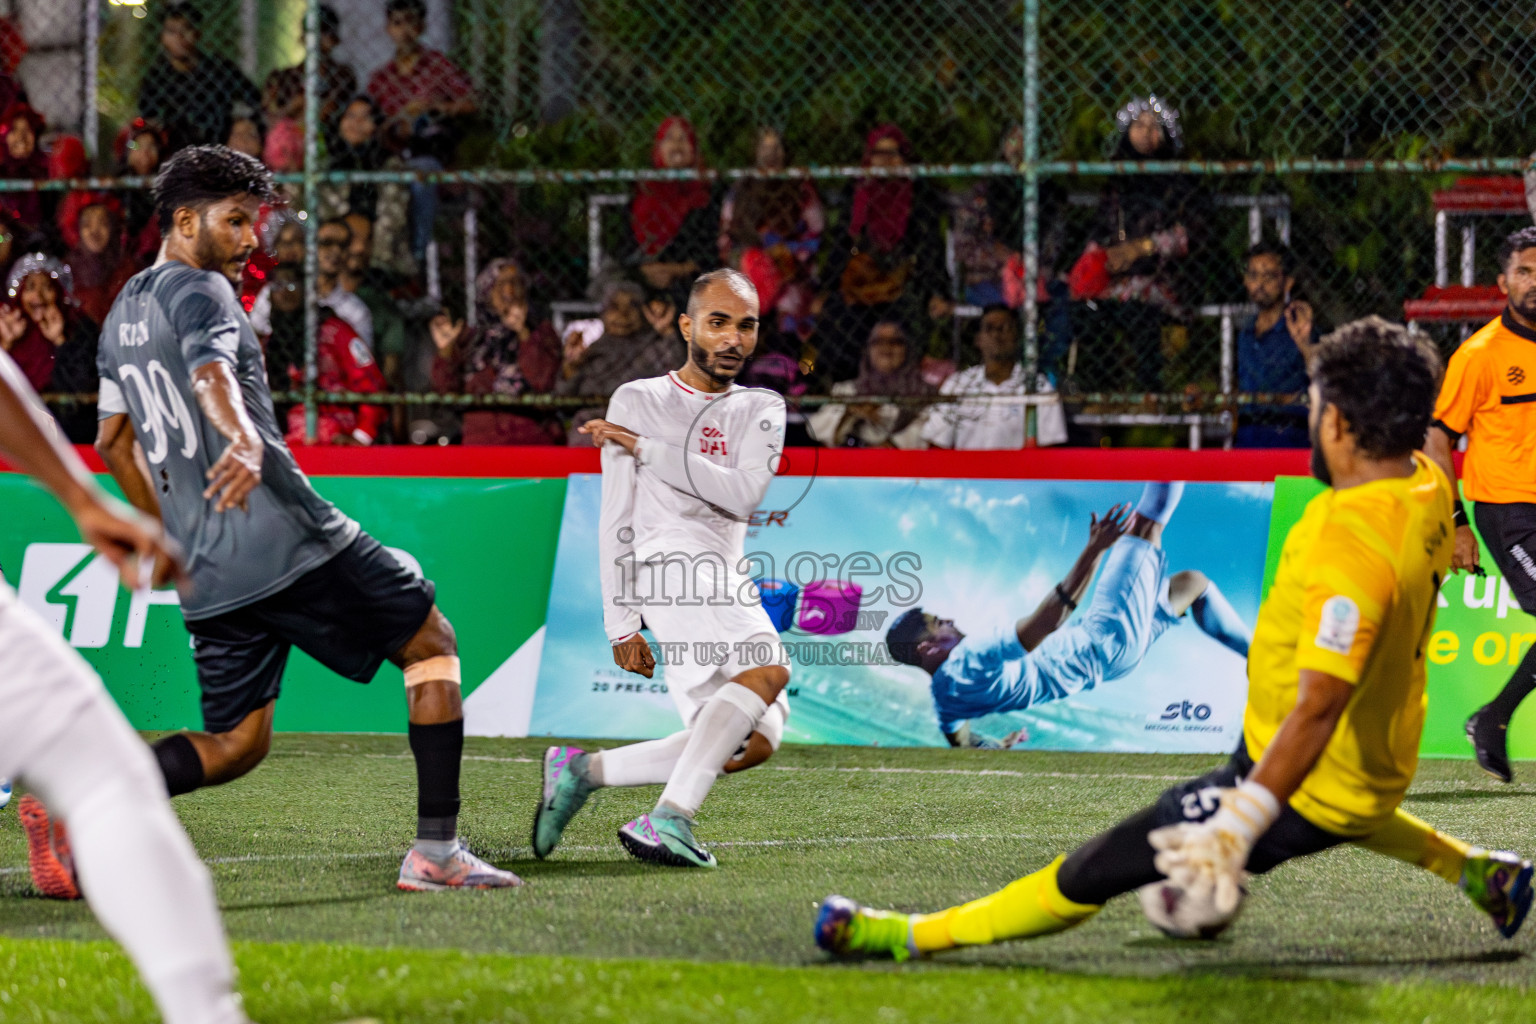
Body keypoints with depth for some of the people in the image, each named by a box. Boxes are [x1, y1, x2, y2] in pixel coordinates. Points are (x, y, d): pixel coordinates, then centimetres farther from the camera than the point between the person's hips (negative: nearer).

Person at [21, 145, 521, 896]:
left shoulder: (125, 310, 21)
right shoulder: (198, 291, -6)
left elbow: (112, 444, 28)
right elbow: (211, 375, -29)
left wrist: (170, 537, 35)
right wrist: (243, 442, -48)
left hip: (207, 573, 8)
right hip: (287, 537, -8)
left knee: (236, 743, 10)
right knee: (433, 643, 7)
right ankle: (435, 851, -1)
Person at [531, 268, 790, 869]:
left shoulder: (761, 410, 21)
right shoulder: (638, 402, 11)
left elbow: (743, 496, 0)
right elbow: (616, 523, 6)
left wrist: (644, 448, -4)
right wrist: (621, 622, -2)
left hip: (721, 583, 6)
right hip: (665, 563, -6)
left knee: (749, 745, -8)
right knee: (768, 669, -31)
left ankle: (581, 771, 1)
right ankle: (669, 821, -41)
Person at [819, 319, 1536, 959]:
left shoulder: (1350, 554, -36)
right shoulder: (1428, 486, -8)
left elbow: (1317, 709, -43)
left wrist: (1240, 826, -49)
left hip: (1308, 784, -9)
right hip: (1381, 768, 9)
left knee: (1091, 873, 0)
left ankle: (914, 937, 7)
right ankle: (1477, 871, 56)